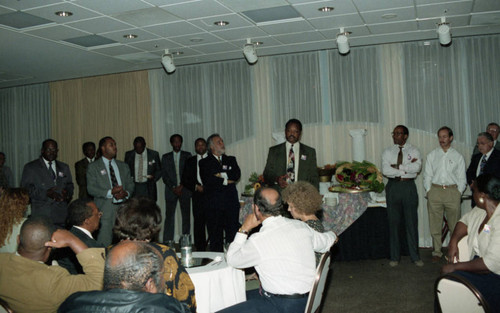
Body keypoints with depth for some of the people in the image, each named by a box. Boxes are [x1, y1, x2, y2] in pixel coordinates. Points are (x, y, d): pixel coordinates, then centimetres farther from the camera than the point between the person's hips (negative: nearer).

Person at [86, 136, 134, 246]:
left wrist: (126, 193, -8)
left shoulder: (123, 166, 19)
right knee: (104, 244, -6)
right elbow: (91, 188, -4)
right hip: (105, 210, -4)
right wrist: (110, 192, -17)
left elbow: (130, 184, 15)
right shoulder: (93, 167, 5)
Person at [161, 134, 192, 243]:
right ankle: (167, 242, 0)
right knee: (169, 216, -3)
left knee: (186, 216, 0)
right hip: (171, 190, 0)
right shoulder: (165, 157, 11)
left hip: (184, 189, 0)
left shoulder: (187, 156, 8)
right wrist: (173, 188, -7)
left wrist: (181, 187, -8)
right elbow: (164, 175, 5)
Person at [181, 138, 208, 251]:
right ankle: (200, 249, 7)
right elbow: (185, 180, 10)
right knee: (198, 222, -1)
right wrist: (196, 186, -5)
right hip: (198, 195, 1)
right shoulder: (190, 161, 14)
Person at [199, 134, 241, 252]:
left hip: (231, 203, 2)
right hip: (213, 204, -2)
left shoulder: (231, 160, 19)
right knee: (215, 236, 1)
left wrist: (222, 174, -7)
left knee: (233, 233, -1)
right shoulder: (204, 162, 9)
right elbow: (207, 181, -7)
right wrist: (226, 181, -5)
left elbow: (237, 175, 1)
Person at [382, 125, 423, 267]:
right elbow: (385, 170, -9)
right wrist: (407, 169, -12)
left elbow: (417, 167, -13)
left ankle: (415, 256, 14)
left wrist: (398, 166, -12)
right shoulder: (387, 152, 7)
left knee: (412, 222, 3)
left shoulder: (413, 150, 5)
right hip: (393, 187, 1)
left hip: (409, 187, -1)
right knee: (394, 222, 4)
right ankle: (394, 257, 13)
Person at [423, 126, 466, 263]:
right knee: (435, 224, 2)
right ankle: (437, 252, 11)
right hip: (435, 191, 1)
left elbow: (462, 178, 9)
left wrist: (458, 193, -3)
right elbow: (427, 175, 11)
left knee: (455, 225, 0)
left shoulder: (458, 156, 8)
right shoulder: (432, 155, 11)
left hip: (452, 191, -1)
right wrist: (429, 191, 1)